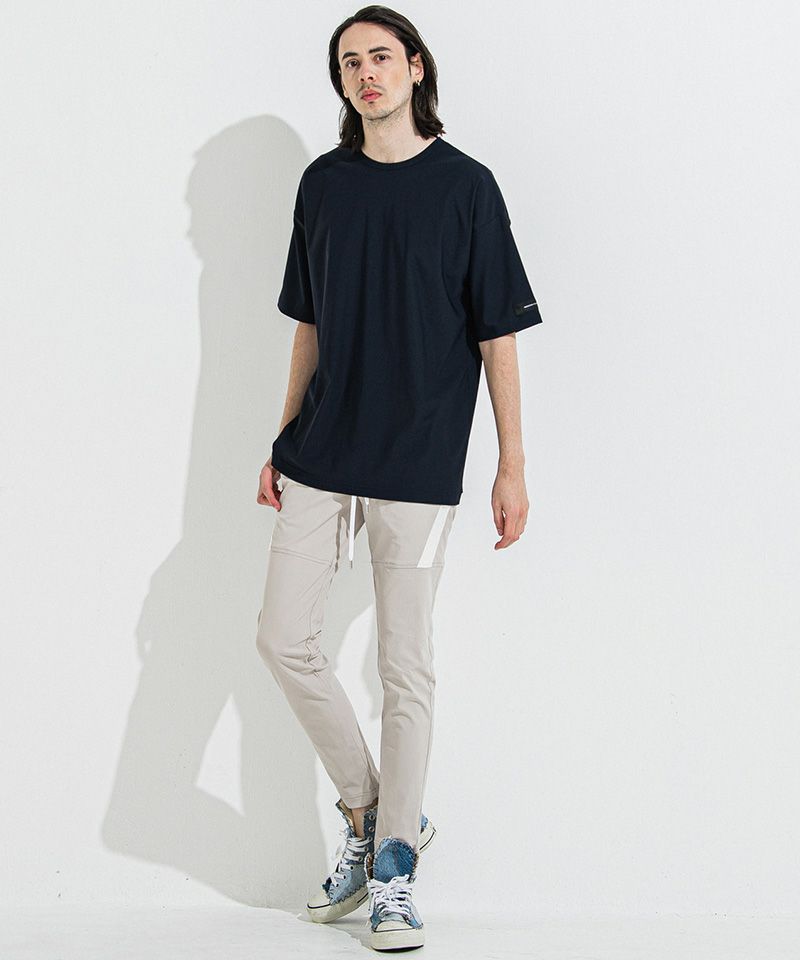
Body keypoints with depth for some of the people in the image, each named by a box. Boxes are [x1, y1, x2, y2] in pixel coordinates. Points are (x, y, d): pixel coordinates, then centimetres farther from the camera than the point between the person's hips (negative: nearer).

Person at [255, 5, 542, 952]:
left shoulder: (465, 185, -3)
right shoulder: (322, 183, 9)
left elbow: (497, 335, -3)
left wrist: (512, 467, -6)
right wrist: (281, 442, 13)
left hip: (418, 462, -4)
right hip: (320, 454, 4)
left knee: (405, 668, 2)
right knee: (282, 637, 1)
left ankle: (393, 865, 15)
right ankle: (370, 811, 21)